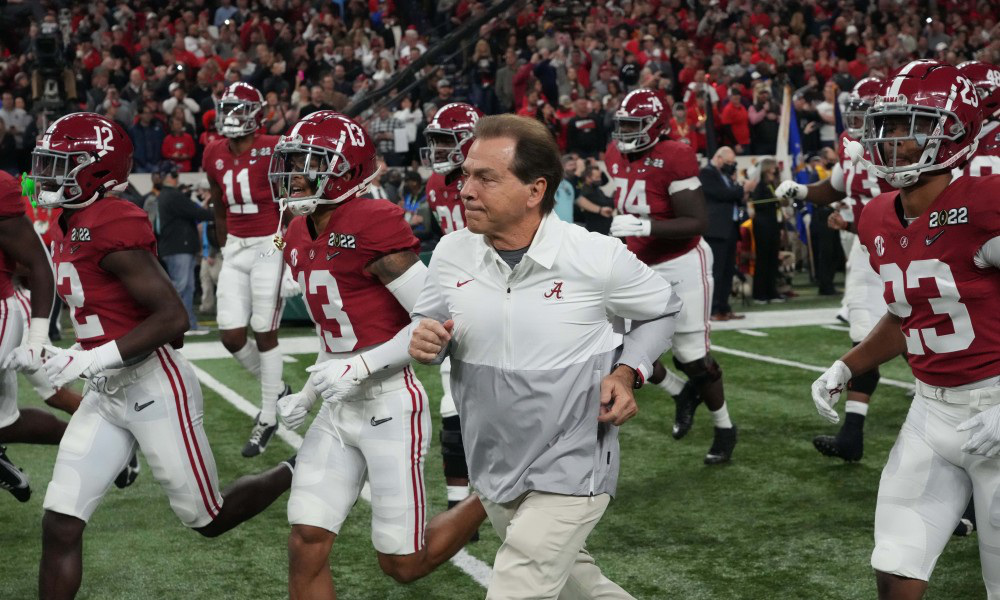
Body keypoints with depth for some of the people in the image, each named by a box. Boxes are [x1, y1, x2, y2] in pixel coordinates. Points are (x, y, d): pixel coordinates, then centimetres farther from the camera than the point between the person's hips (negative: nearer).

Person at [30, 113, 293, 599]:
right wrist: (71, 356, 11)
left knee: (207, 518, 8)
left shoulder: (112, 226, -19)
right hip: (106, 394, 9)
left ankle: (296, 475, 33)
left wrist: (92, 359, -22)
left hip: (153, 389, -9)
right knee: (59, 527, 3)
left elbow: (173, 317, -23)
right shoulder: (74, 225, 10)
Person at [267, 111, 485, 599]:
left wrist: (360, 367, -20)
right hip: (338, 412, 7)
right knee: (306, 546, 1)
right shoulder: (299, 238, 9)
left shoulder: (371, 224, -17)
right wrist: (309, 394, 11)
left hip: (388, 407, -7)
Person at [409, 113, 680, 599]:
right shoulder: (451, 254, -8)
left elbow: (662, 310, 2)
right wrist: (425, 342, -17)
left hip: (569, 473, -5)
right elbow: (430, 328, 7)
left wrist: (627, 373, -13)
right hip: (493, 469, 5)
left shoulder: (598, 258, -17)